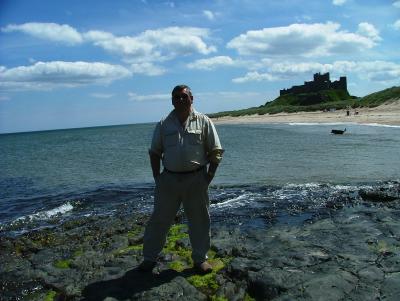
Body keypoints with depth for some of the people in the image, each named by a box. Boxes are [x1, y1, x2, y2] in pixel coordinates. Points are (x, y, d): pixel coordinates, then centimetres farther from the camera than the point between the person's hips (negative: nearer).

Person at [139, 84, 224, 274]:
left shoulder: (203, 122, 2)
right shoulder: (163, 124, 6)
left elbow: (216, 152, 2)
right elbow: (154, 152, 10)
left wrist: (209, 175, -5)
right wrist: (156, 177, 1)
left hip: (196, 179, -1)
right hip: (169, 179, 1)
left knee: (199, 220, 9)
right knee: (159, 219, 7)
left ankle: (200, 259, 26)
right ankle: (149, 257, 22)